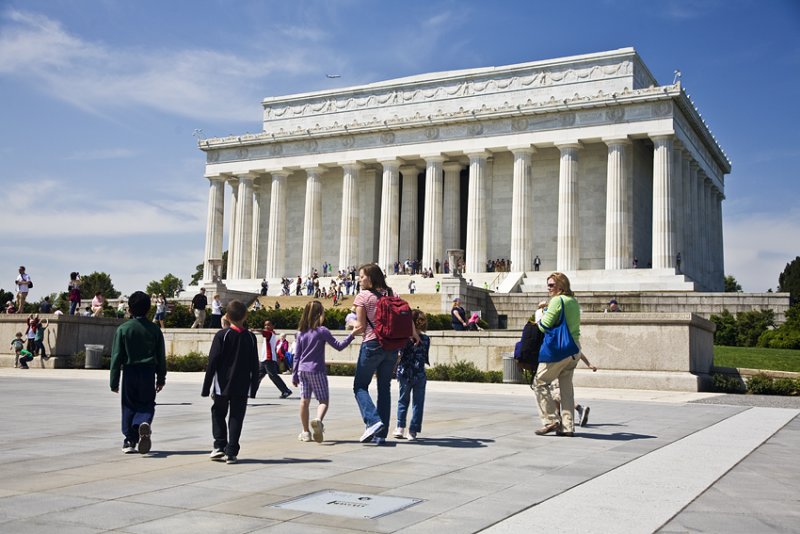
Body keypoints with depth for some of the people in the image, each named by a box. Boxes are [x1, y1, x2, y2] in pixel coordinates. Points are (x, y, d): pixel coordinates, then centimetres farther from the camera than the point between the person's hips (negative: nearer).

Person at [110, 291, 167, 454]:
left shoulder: (123, 329, -5)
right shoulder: (154, 329, 1)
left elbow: (117, 356, -4)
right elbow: (161, 357, 5)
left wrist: (114, 381, 1)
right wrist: (161, 378, 15)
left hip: (130, 372, -1)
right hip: (148, 373, 1)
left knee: (129, 407, 10)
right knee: (147, 404, 9)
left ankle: (130, 441, 11)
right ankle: (144, 423, -22)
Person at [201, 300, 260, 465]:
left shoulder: (222, 335, -7)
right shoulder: (250, 337, 2)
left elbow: (212, 363, -7)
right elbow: (254, 366, 5)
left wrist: (206, 387, -2)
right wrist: (253, 388, 13)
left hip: (222, 385, -2)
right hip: (242, 387, 2)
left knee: (218, 414, 15)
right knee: (236, 417, 5)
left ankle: (219, 446, 6)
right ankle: (231, 452, 1)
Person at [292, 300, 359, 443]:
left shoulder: (301, 332, 7)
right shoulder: (322, 331, -8)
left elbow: (296, 356, 9)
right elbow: (338, 346, -8)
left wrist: (294, 376, 14)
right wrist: (352, 335, -6)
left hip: (302, 370, 5)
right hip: (316, 370, -5)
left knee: (304, 400, 10)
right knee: (324, 400, -1)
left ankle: (306, 432, 13)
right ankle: (318, 420, -30)